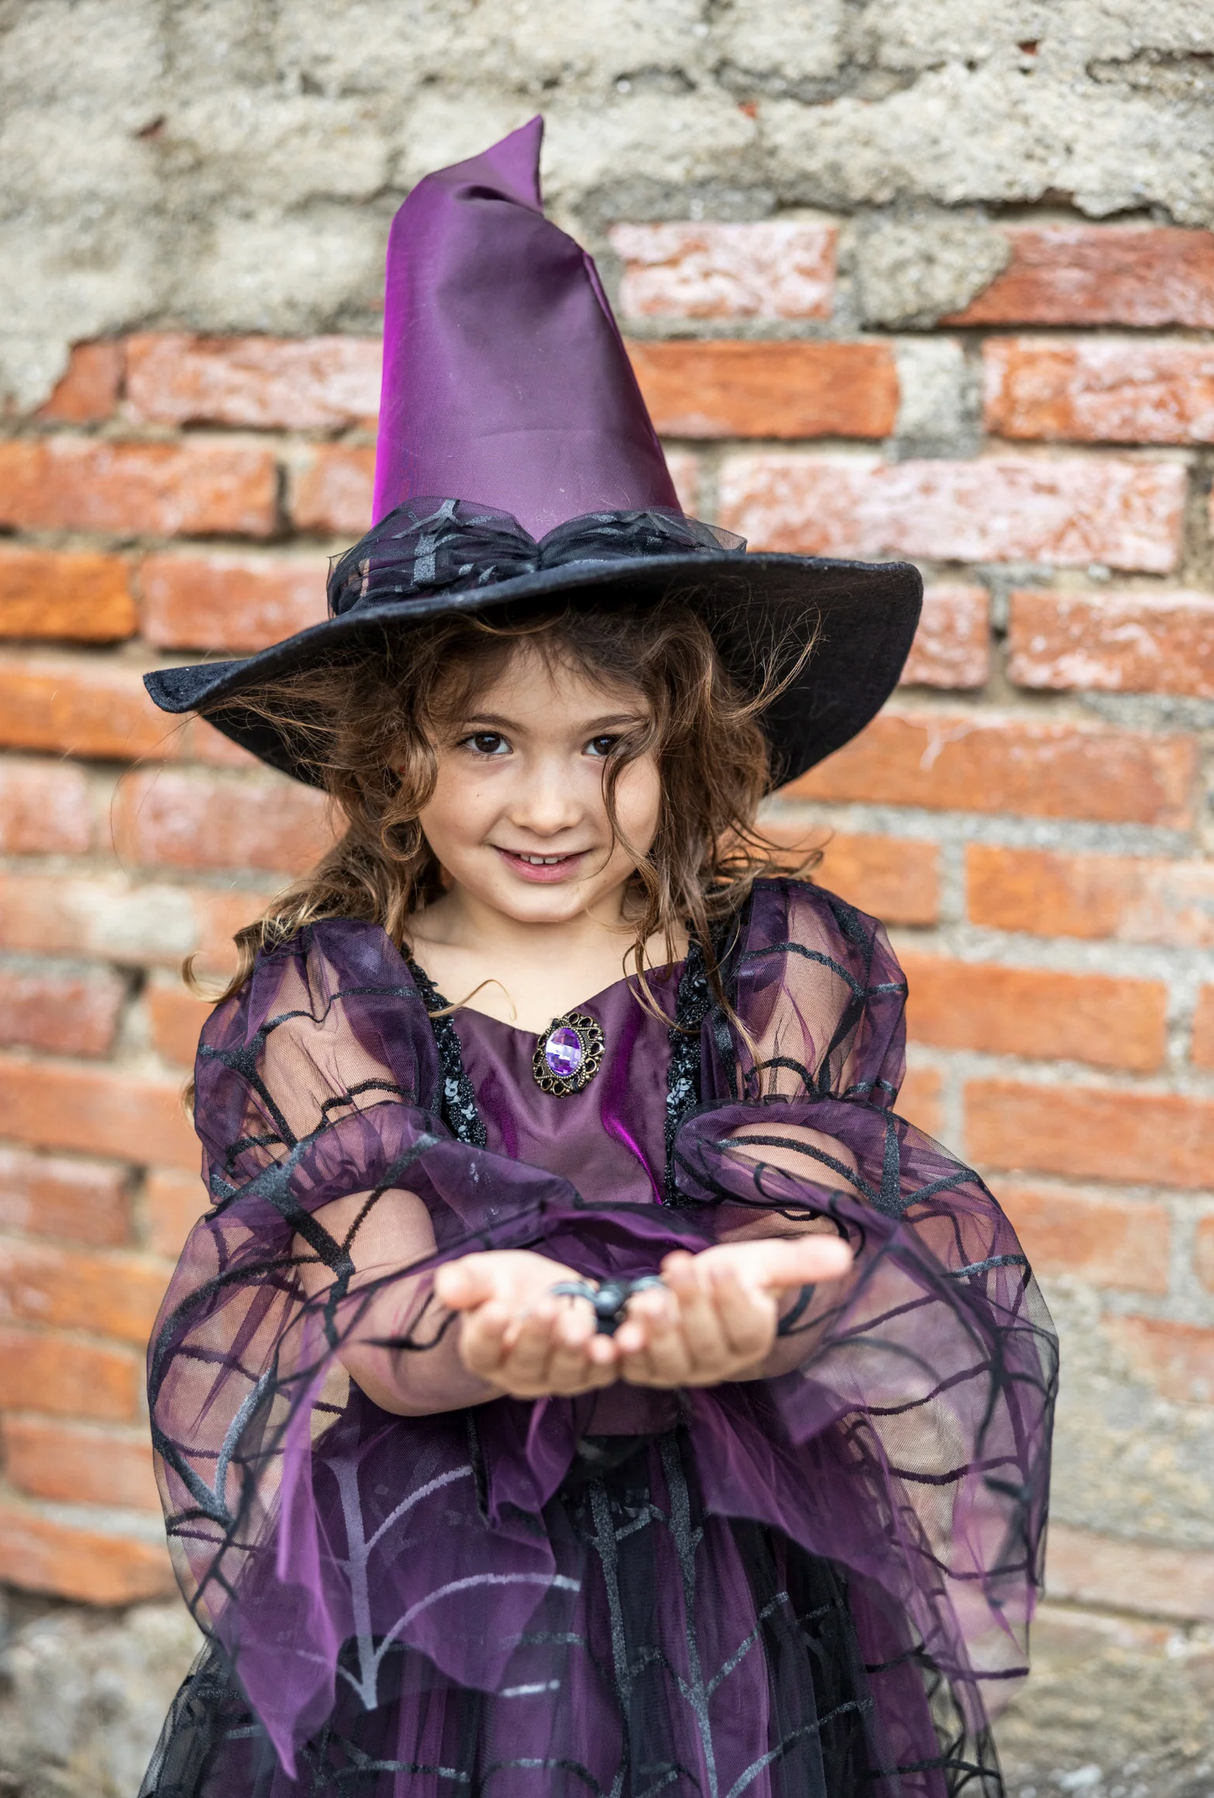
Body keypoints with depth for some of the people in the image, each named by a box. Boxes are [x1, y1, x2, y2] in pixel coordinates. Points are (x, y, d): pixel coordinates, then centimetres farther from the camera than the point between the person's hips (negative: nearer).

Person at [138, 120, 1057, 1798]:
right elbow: (373, 1287, -17)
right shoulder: (318, 1001, -5)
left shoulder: (788, 968, -4)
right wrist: (494, 1333, -41)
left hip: (722, 1620, 0)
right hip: (411, 1622, 0)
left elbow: (797, 1232, -17)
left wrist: (717, 1317, -41)